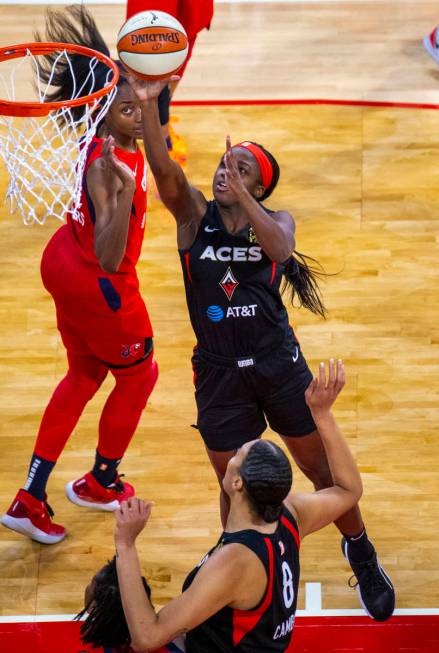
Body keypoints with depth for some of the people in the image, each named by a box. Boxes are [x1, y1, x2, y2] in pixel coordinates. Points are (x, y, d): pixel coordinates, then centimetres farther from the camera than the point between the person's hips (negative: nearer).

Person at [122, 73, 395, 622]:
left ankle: (361, 556, 35)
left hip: (279, 365, 0)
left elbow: (280, 248, -27)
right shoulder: (194, 214, -3)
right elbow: (164, 170, -22)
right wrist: (147, 104, -37)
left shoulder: (275, 220, -2)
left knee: (324, 472, 12)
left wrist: (241, 193, -34)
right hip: (220, 373, 0)